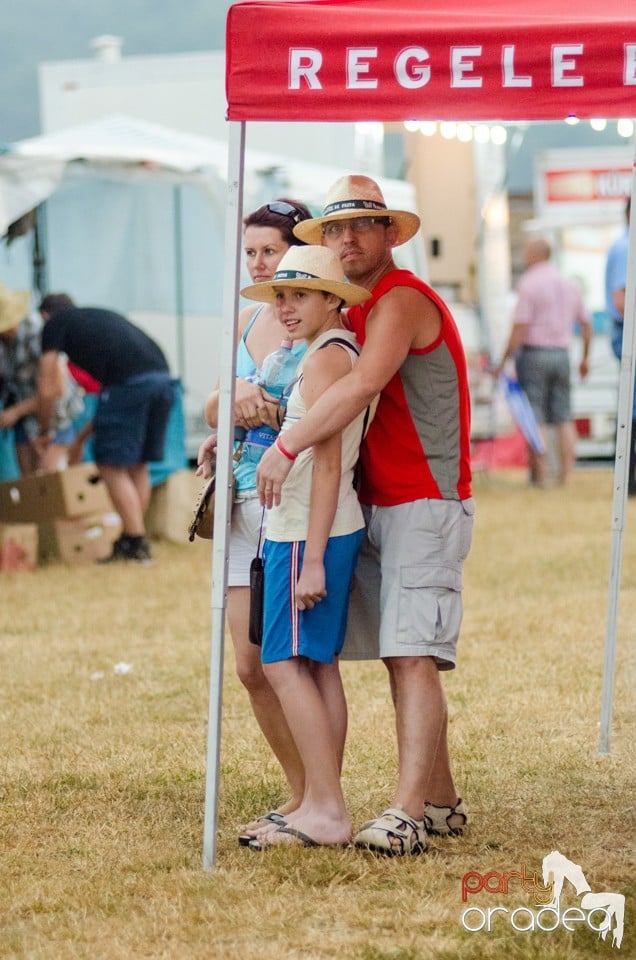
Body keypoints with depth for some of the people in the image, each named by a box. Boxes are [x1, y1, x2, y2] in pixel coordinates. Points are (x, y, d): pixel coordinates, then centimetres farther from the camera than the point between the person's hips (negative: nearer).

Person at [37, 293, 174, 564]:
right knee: (137, 465, 17)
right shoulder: (101, 316, 36)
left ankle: (137, 544, -2)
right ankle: (131, 539, 20)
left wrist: (44, 432, 31)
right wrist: (82, 438, 45)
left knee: (112, 467, 2)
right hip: (162, 378, 7)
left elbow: (46, 390, 14)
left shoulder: (55, 323, 16)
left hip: (128, 383, -7)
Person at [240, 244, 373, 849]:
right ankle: (320, 807, 13)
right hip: (314, 530, 10)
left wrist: (312, 558, -22)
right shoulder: (341, 352, 16)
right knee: (319, 666, 10)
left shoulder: (326, 358, -14)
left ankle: (327, 813, -11)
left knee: (286, 666, -10)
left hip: (309, 533, -10)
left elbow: (328, 463, -20)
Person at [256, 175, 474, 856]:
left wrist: (286, 448, -27)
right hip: (376, 506, 9)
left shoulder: (402, 300, -12)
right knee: (401, 660, 9)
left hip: (426, 505, -9)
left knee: (414, 657, -16)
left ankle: (407, 813, -21)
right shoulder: (349, 311, 18)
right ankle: (440, 802, 16)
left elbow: (362, 385, -28)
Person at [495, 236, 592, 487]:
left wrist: (503, 361, -10)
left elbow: (520, 329, -15)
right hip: (561, 354, 6)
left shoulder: (528, 283, -9)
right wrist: (585, 358, 25)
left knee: (534, 419, -3)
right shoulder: (570, 284, 10)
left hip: (533, 353, -6)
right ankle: (566, 474, 6)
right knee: (563, 418, 8)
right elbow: (586, 325, 14)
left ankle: (539, 475, -5)